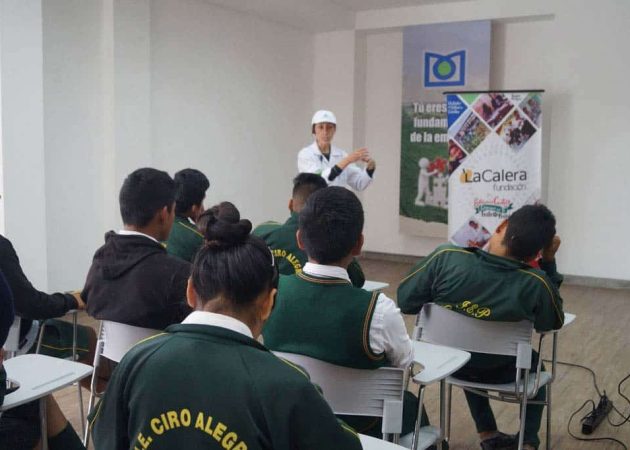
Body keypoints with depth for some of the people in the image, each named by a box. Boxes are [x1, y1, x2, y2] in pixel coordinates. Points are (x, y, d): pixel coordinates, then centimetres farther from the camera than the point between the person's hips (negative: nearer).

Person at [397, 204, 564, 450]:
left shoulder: (446, 257, -30)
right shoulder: (536, 284, -30)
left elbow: (405, 301, -18)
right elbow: (553, 323, -7)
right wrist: (549, 262, -9)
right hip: (499, 372, -1)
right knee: (533, 362, 33)